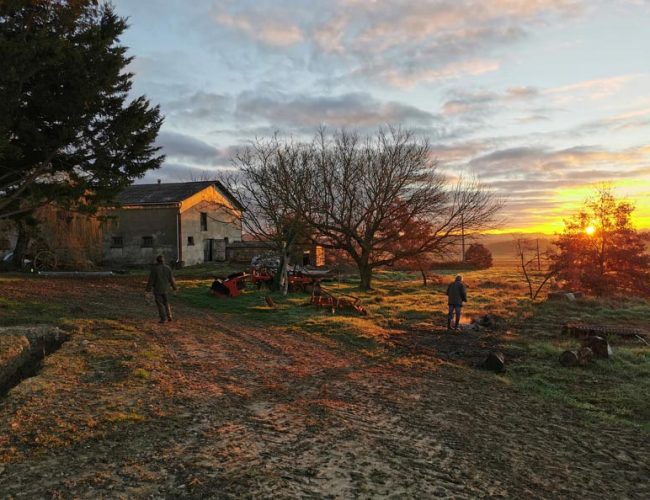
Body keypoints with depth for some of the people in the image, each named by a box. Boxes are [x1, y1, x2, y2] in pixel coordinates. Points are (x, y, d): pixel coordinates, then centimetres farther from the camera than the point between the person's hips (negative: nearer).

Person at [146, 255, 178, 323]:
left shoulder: (154, 268, -14)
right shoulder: (167, 268, -4)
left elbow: (151, 279, -13)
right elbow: (171, 279, 1)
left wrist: (148, 289, -5)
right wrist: (174, 287, 12)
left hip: (157, 289, -3)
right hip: (165, 289, 3)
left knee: (160, 304, 5)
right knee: (166, 302, 19)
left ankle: (163, 318, 3)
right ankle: (169, 315, 8)